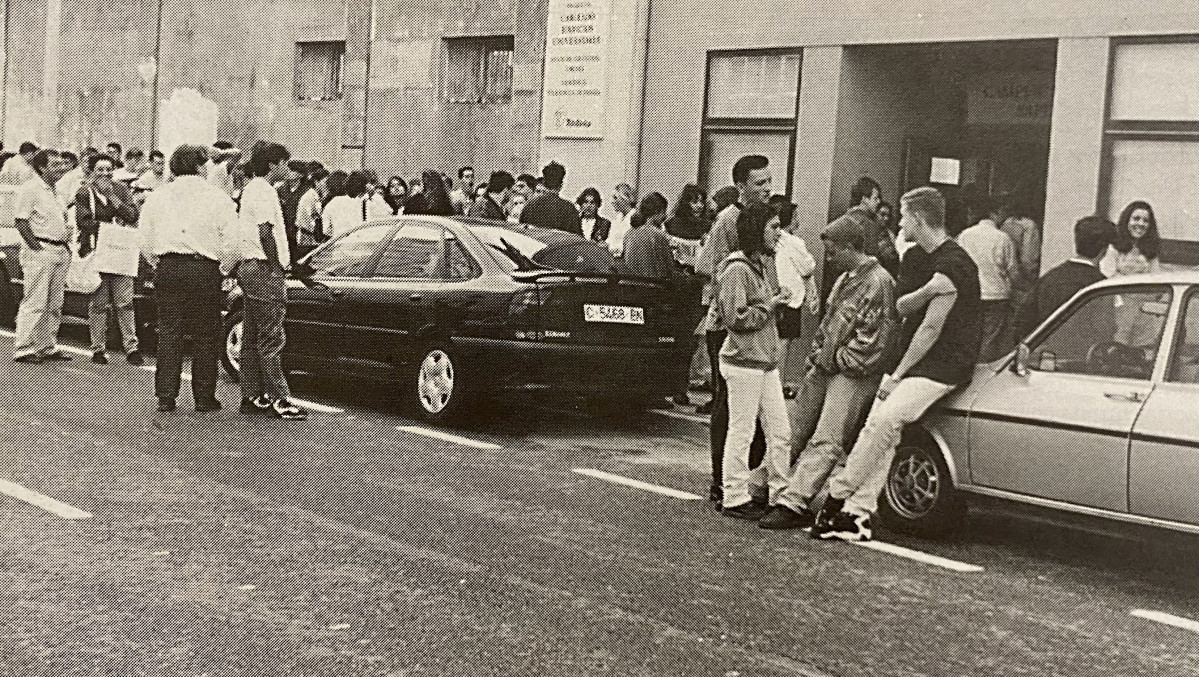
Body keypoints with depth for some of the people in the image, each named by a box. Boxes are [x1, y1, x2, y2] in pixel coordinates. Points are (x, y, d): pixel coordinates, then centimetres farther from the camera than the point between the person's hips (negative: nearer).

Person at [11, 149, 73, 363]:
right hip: (39, 251, -8)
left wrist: (66, 245, 11)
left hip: (60, 251, 8)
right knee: (35, 303, -7)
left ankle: (49, 347, 18)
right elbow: (21, 221, -14)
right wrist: (37, 247, -17)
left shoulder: (56, 192, 17)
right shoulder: (29, 189, -9)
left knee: (55, 304, 11)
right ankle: (23, 349, -1)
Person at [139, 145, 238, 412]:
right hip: (205, 270, -3)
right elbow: (231, 244, -5)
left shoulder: (156, 198, 10)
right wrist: (225, 269, 8)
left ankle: (165, 397, 7)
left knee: (169, 333, 7)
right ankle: (204, 397, 8)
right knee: (205, 335, 5)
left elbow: (146, 243, 9)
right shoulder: (218, 198, 0)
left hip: (168, 270, 3)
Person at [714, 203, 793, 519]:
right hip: (743, 362, -9)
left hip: (766, 361, 9)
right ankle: (735, 498, 9)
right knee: (741, 432, -1)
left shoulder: (760, 265, 15)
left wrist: (777, 297, 9)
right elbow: (737, 318, -19)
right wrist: (770, 305, -12)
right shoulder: (737, 269, -15)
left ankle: (778, 493, 18)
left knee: (780, 432, 9)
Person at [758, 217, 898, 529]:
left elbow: (874, 339, -17)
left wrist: (839, 359, -11)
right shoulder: (844, 279, 18)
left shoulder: (878, 283, -13)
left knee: (826, 442, -12)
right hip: (825, 368, 10)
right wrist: (816, 354, 13)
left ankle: (794, 502, -17)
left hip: (853, 374, -9)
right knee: (798, 434, 13)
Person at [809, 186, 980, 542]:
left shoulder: (953, 263, -15)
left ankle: (836, 497, -15)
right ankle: (858, 513, -9)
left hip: (944, 364, -8)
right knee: (878, 426, -7)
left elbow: (931, 327, -17)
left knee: (885, 420, -22)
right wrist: (925, 291, -17)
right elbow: (901, 308, 6)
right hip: (912, 356, 8)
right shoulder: (914, 258, 13)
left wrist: (897, 375, -14)